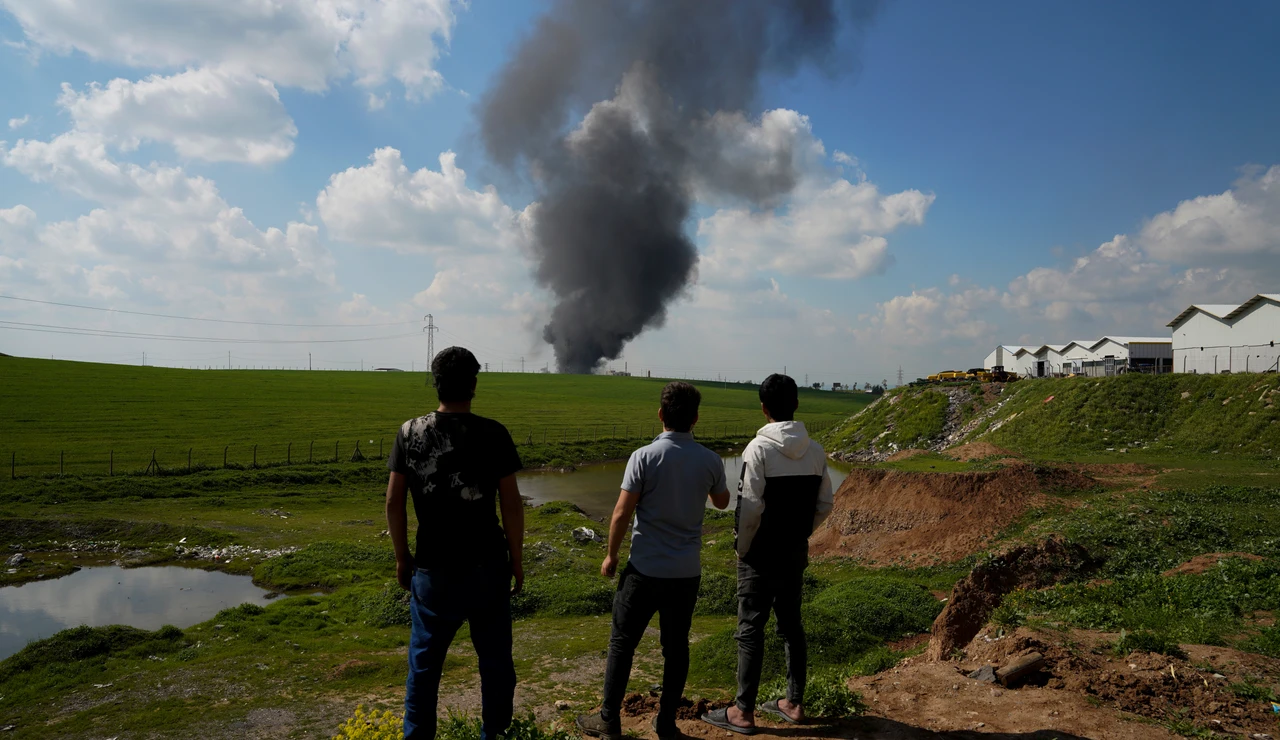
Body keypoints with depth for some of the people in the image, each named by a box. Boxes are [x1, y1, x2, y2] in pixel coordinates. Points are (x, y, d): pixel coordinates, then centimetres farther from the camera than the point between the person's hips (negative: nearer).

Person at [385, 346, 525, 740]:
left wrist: (402, 557, 10)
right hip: (487, 565, -1)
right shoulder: (492, 434, -9)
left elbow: (393, 502, -1)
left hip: (433, 568, 2)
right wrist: (517, 559, 3)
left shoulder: (410, 433, -3)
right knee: (495, 659, 15)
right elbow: (512, 504, -8)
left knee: (424, 662, 16)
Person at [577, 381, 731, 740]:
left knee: (622, 643, 10)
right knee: (676, 647, 14)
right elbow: (722, 501, 16)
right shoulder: (710, 461, -3)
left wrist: (611, 555, 1)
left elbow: (622, 513, -12)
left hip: (645, 569, -3)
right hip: (687, 572, 3)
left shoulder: (644, 457, -13)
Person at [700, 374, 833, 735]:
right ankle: (794, 703, 27)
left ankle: (743, 712, 10)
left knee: (750, 630, 3)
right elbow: (824, 505, 4)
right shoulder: (815, 451, 0)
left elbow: (750, 508, -20)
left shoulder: (759, 448, -18)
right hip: (796, 553, 6)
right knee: (791, 626, 17)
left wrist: (743, 548, -6)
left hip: (762, 554, -6)